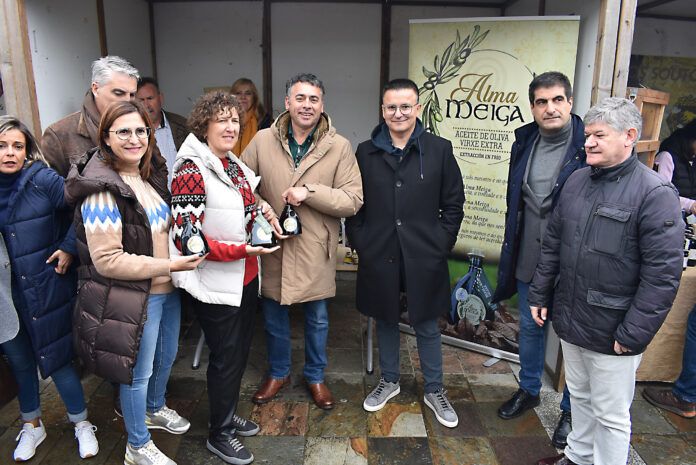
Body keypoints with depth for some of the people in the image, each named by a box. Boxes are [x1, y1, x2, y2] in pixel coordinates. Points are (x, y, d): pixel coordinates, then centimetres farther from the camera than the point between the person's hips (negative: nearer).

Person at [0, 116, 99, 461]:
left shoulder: (44, 181, -11)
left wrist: (69, 248, -15)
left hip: (46, 289, -3)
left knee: (55, 359, 6)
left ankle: (82, 424, 26)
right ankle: (31, 425, 40)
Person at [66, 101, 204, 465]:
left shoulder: (150, 176, 4)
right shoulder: (102, 191, -21)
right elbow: (107, 260, -23)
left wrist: (186, 249, 6)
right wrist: (169, 265, -23)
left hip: (167, 289, 8)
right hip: (132, 299, -8)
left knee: (166, 357, 25)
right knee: (139, 372, 9)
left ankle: (155, 408, 53)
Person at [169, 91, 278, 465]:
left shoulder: (235, 165, 7)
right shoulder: (191, 170, -18)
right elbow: (186, 238, -22)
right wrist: (242, 250, -27)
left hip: (245, 278, 8)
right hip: (217, 284, -8)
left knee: (239, 353, 21)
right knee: (226, 359, 7)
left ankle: (228, 416, 42)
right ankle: (219, 434, 29)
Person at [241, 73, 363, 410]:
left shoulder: (339, 147, -8)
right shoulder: (262, 140, -3)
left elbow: (353, 200, -12)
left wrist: (310, 191, -23)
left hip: (315, 249, -1)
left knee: (317, 318, 16)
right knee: (273, 315, 18)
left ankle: (315, 376, 39)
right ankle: (278, 373, 42)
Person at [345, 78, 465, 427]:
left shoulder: (439, 149, -2)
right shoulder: (365, 152, 2)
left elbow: (453, 205, 1)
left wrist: (441, 244, -4)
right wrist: (360, 243, 1)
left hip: (424, 258, -1)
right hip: (379, 256, 2)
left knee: (426, 324, 11)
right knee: (386, 320, 17)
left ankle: (434, 391, 31)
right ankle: (389, 381, 38)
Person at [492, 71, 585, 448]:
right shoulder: (524, 141, 2)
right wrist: (511, 249, 13)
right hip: (528, 259, 5)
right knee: (529, 327, 21)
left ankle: (570, 410, 32)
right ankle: (529, 391, 43)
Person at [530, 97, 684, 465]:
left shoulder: (655, 193, -15)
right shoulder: (576, 180, 4)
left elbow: (662, 273, -17)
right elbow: (552, 244, 11)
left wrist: (634, 334, -16)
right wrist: (539, 294, 11)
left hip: (612, 332, -6)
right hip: (570, 320, 6)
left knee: (611, 415, 10)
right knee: (579, 396, 24)